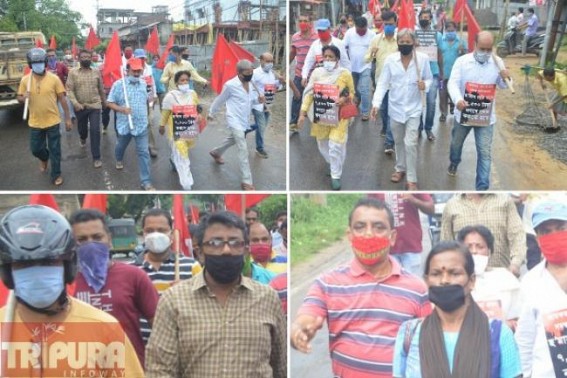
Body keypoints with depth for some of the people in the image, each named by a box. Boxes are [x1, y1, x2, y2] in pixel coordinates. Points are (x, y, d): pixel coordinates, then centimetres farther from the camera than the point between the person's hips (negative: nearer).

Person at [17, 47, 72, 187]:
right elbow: (19, 99, 6)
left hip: (52, 121, -2)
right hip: (35, 123, 2)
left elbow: (62, 99, -4)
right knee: (35, 149, 13)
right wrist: (23, 98, -19)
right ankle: (44, 158, 48)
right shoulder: (25, 80, -3)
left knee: (55, 150, 4)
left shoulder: (54, 78, -9)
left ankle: (56, 175, 20)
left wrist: (68, 118, -4)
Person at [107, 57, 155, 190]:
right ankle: (119, 160, 60)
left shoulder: (144, 84, 2)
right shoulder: (118, 84, -11)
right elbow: (109, 103, -9)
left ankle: (146, 181, -3)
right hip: (124, 124, -1)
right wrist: (122, 109, -25)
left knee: (143, 152, -5)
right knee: (121, 146, 25)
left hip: (141, 124, 1)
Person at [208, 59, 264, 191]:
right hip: (235, 121, -8)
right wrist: (211, 113, 9)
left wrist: (259, 100, -10)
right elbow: (220, 100, -4)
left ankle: (216, 152, 61)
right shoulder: (230, 85, -19)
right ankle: (246, 182, -10)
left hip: (244, 121, 8)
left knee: (231, 141, 31)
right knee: (243, 150, -14)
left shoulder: (251, 84, 0)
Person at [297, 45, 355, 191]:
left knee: (336, 146, -8)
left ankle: (336, 176, 9)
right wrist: (303, 113, -6)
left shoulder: (345, 74, -6)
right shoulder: (317, 72, -1)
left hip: (338, 116, -3)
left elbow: (352, 93, 3)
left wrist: (344, 99, -20)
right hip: (320, 115, 3)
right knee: (323, 145, 14)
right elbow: (309, 93, 0)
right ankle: (334, 166, 42)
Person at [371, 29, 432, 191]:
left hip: (413, 108, -2)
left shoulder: (423, 59, -10)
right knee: (399, 141, 18)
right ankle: (400, 169, 40)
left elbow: (429, 78, 3)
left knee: (410, 143, -9)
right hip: (395, 107, 2)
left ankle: (412, 179, 2)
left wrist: (425, 85, -21)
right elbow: (383, 83, -7)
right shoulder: (390, 59, -8)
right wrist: (376, 103, -17)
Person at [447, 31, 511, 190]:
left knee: (485, 153, -3)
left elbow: (503, 85, 9)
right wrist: (458, 99, -40)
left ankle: (482, 187, 2)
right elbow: (453, 83, -19)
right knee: (456, 143, 24)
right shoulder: (462, 61, -11)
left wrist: (505, 78, -16)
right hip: (463, 113, 0)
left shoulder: (497, 62, -3)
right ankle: (454, 162, 56)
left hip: (486, 116, 0)